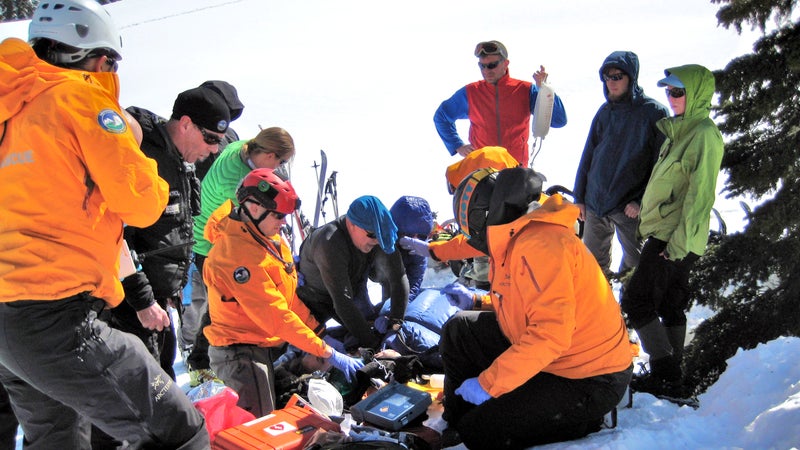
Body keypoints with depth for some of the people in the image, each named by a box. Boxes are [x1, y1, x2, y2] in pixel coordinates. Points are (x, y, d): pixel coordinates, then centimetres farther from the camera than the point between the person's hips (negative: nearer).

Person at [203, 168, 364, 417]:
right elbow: (275, 316, -26)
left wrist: (319, 330, 1)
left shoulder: (270, 238, 5)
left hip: (273, 346, 9)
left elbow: (290, 296, 10)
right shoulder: (236, 254, -25)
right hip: (242, 353, -9)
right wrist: (327, 353, -24)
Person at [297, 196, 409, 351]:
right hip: (314, 300, -5)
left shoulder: (379, 239, -22)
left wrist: (395, 322, -26)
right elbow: (342, 302, -40)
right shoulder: (330, 243, -41)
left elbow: (399, 278, -18)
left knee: (377, 328, -2)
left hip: (353, 290, 5)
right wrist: (370, 341, -38)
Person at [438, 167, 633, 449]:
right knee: (459, 329, 6)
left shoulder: (539, 243, -25)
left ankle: (583, 422, 4)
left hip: (588, 381, -10)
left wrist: (488, 383, -27)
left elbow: (550, 333, -32)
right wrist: (477, 302, 14)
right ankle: (457, 424, 19)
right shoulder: (516, 240, 8)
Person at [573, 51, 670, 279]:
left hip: (630, 208, -5)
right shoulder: (605, 111, 6)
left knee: (634, 260, 11)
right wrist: (579, 196, 10)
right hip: (595, 201, 5)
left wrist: (641, 202, -14)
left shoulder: (654, 113, -9)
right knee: (594, 259, 16)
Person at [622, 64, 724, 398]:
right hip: (666, 236, 10)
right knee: (670, 306, 14)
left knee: (636, 301, -6)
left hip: (674, 241, -10)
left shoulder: (705, 134, -14)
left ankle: (665, 376, 2)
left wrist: (679, 243, -21)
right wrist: (649, 222, 19)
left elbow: (700, 195, -20)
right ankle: (671, 378, 24)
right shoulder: (681, 130, 16)